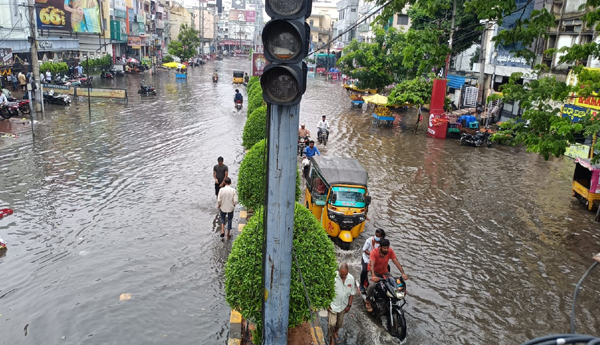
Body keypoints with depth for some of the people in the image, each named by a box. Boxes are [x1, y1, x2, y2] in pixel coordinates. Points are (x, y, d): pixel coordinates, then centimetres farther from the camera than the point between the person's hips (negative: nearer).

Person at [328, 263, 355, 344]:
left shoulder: (351, 278, -14)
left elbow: (351, 293, -1)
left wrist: (349, 305, 2)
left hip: (343, 306, 4)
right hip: (333, 305, -4)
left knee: (340, 322, 22)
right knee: (332, 323, -1)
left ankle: (335, 332, 51)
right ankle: (331, 337, 26)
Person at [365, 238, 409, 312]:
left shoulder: (390, 251, -16)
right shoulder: (374, 252, -27)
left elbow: (396, 262, -19)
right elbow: (372, 264, -39)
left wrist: (403, 273, -31)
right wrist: (373, 276, -55)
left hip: (384, 271, 4)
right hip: (375, 272, -4)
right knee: (372, 285, -32)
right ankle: (367, 301, -6)